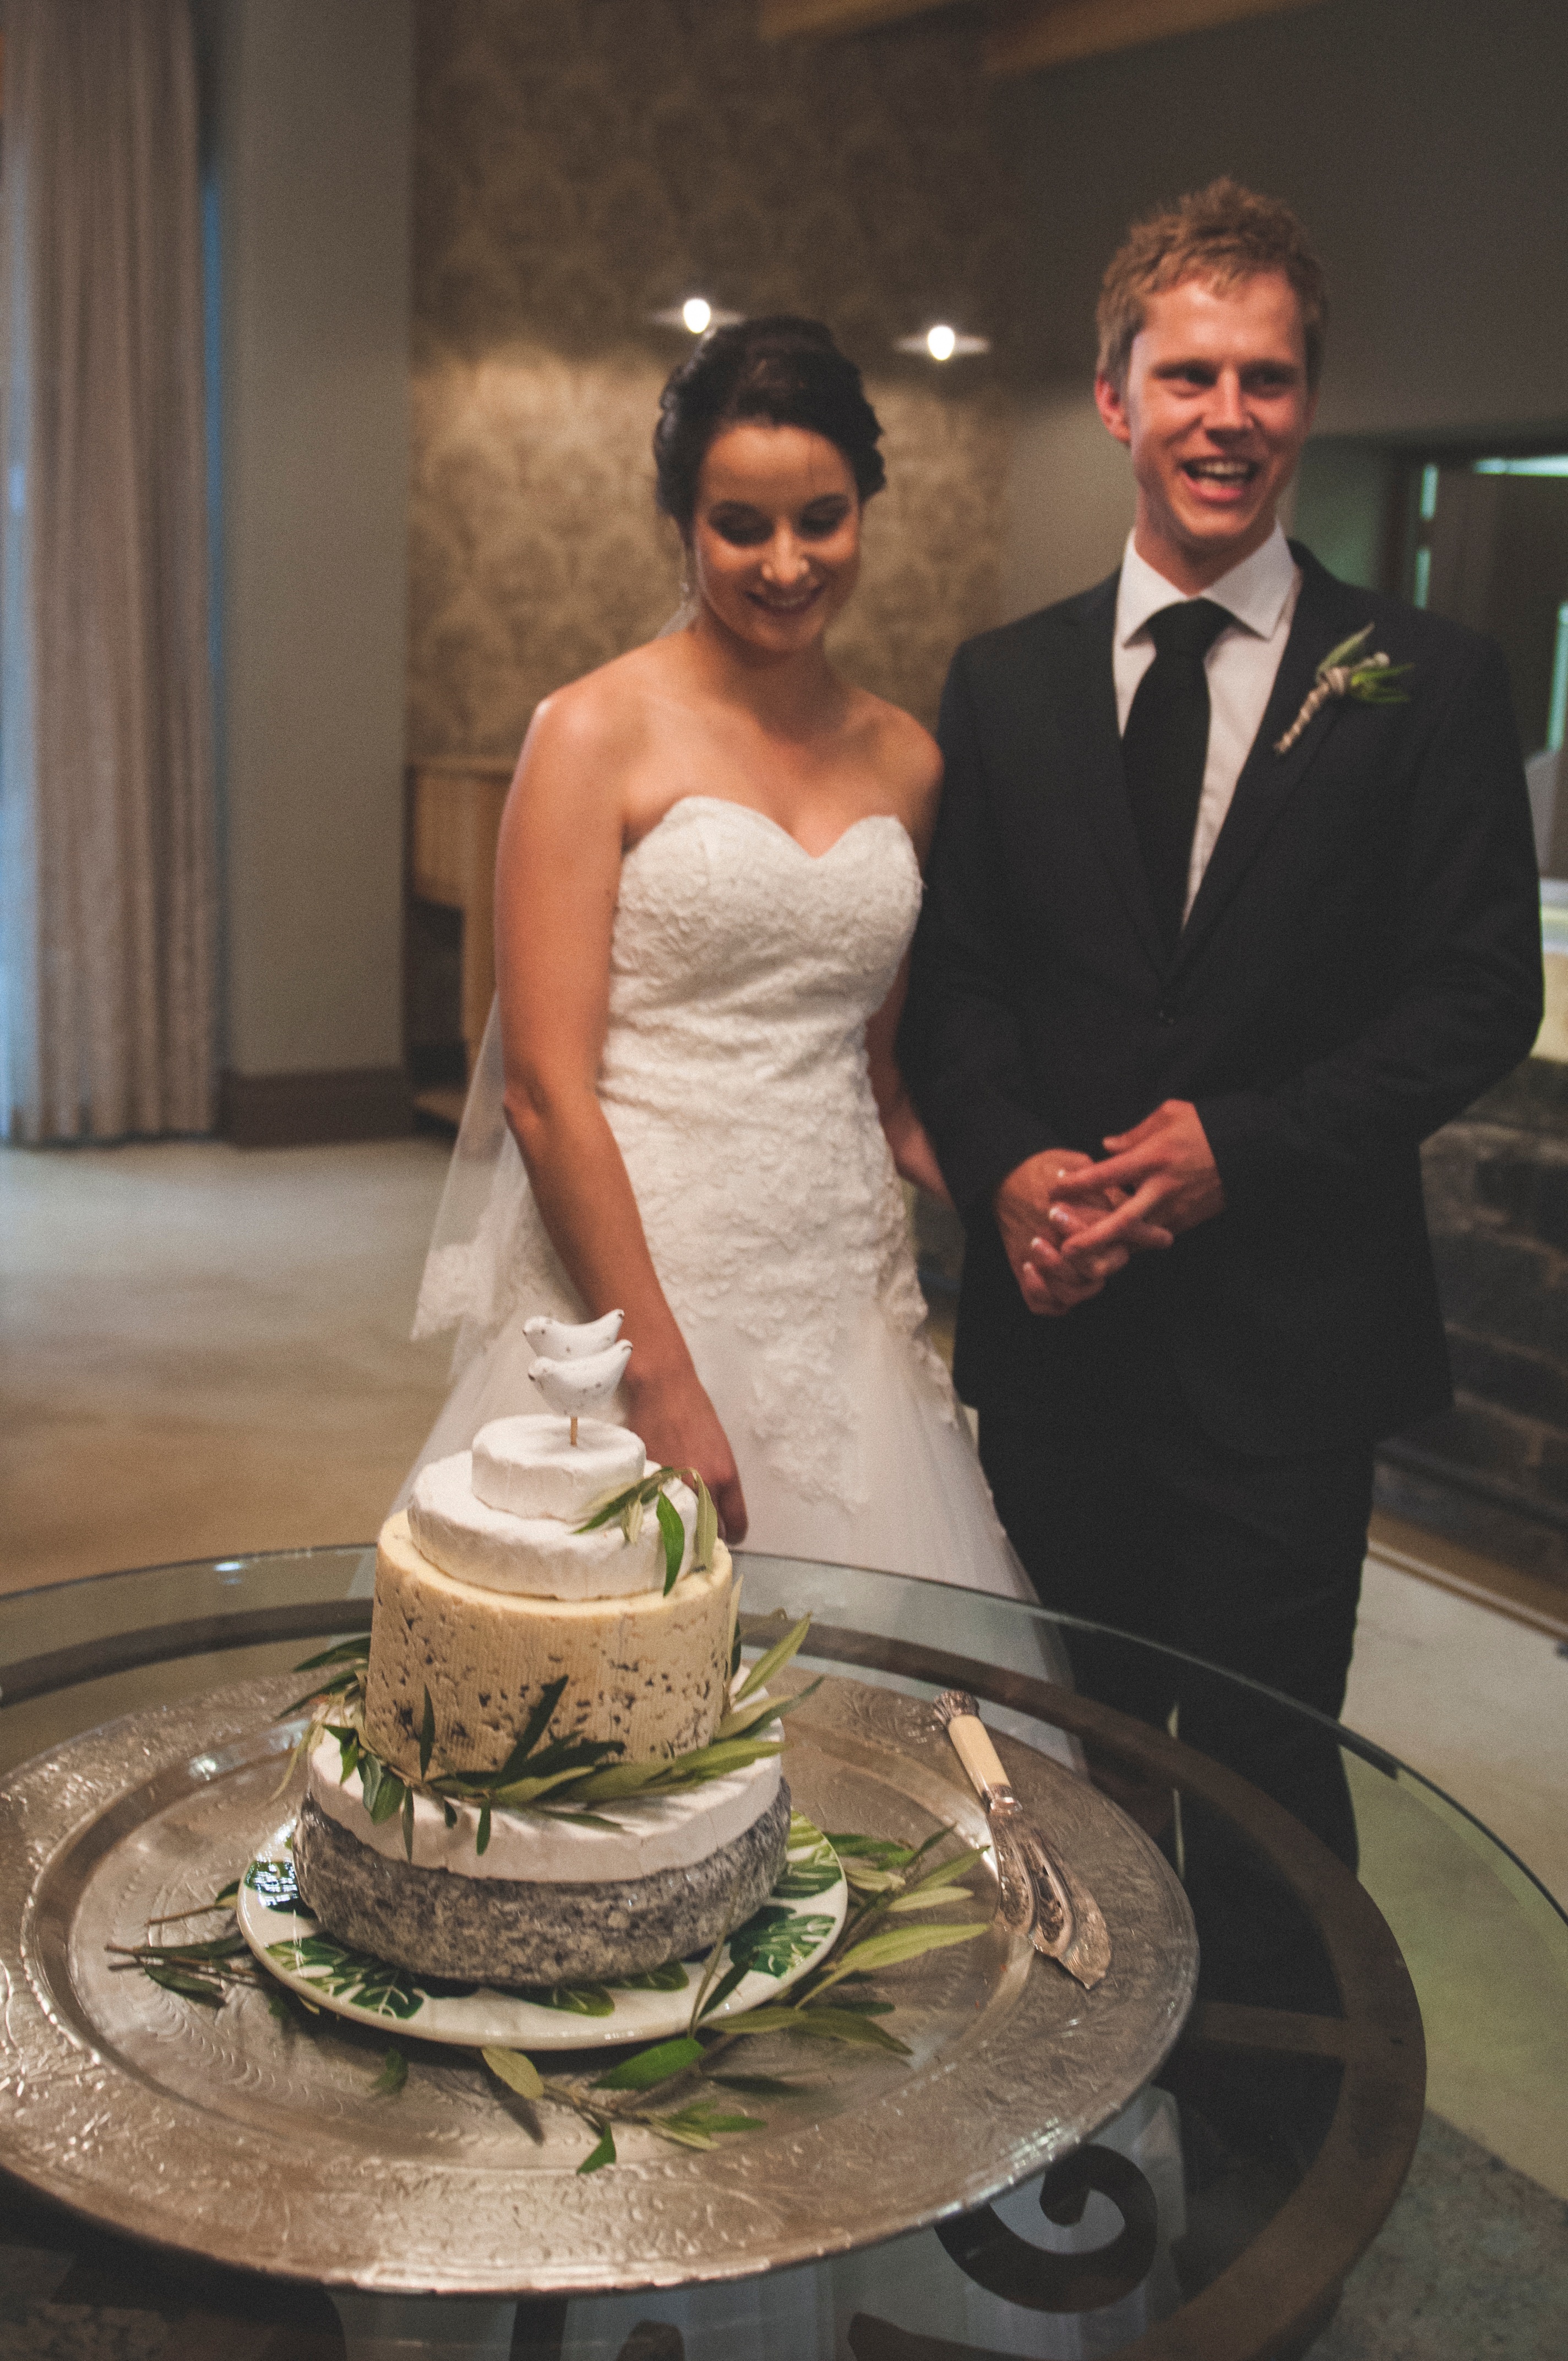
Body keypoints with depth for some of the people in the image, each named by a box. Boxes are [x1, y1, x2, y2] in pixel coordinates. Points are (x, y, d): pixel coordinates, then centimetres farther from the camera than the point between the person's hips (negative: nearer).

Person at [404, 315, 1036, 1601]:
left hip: (842, 1299, 5)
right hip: (629, 1280, -4)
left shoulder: (905, 760, 10)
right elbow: (548, 1088, -11)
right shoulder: (598, 732, -5)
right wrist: (663, 1381, -15)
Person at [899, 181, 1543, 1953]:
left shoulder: (1427, 683, 0)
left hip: (1289, 1336, -3)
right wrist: (1010, 1165, -12)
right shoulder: (1003, 682, 7)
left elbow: (1481, 993, -4)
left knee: (1265, 1774, 5)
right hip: (1059, 1321, 3)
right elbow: (953, 979, 7)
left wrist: (1241, 1142, -15)